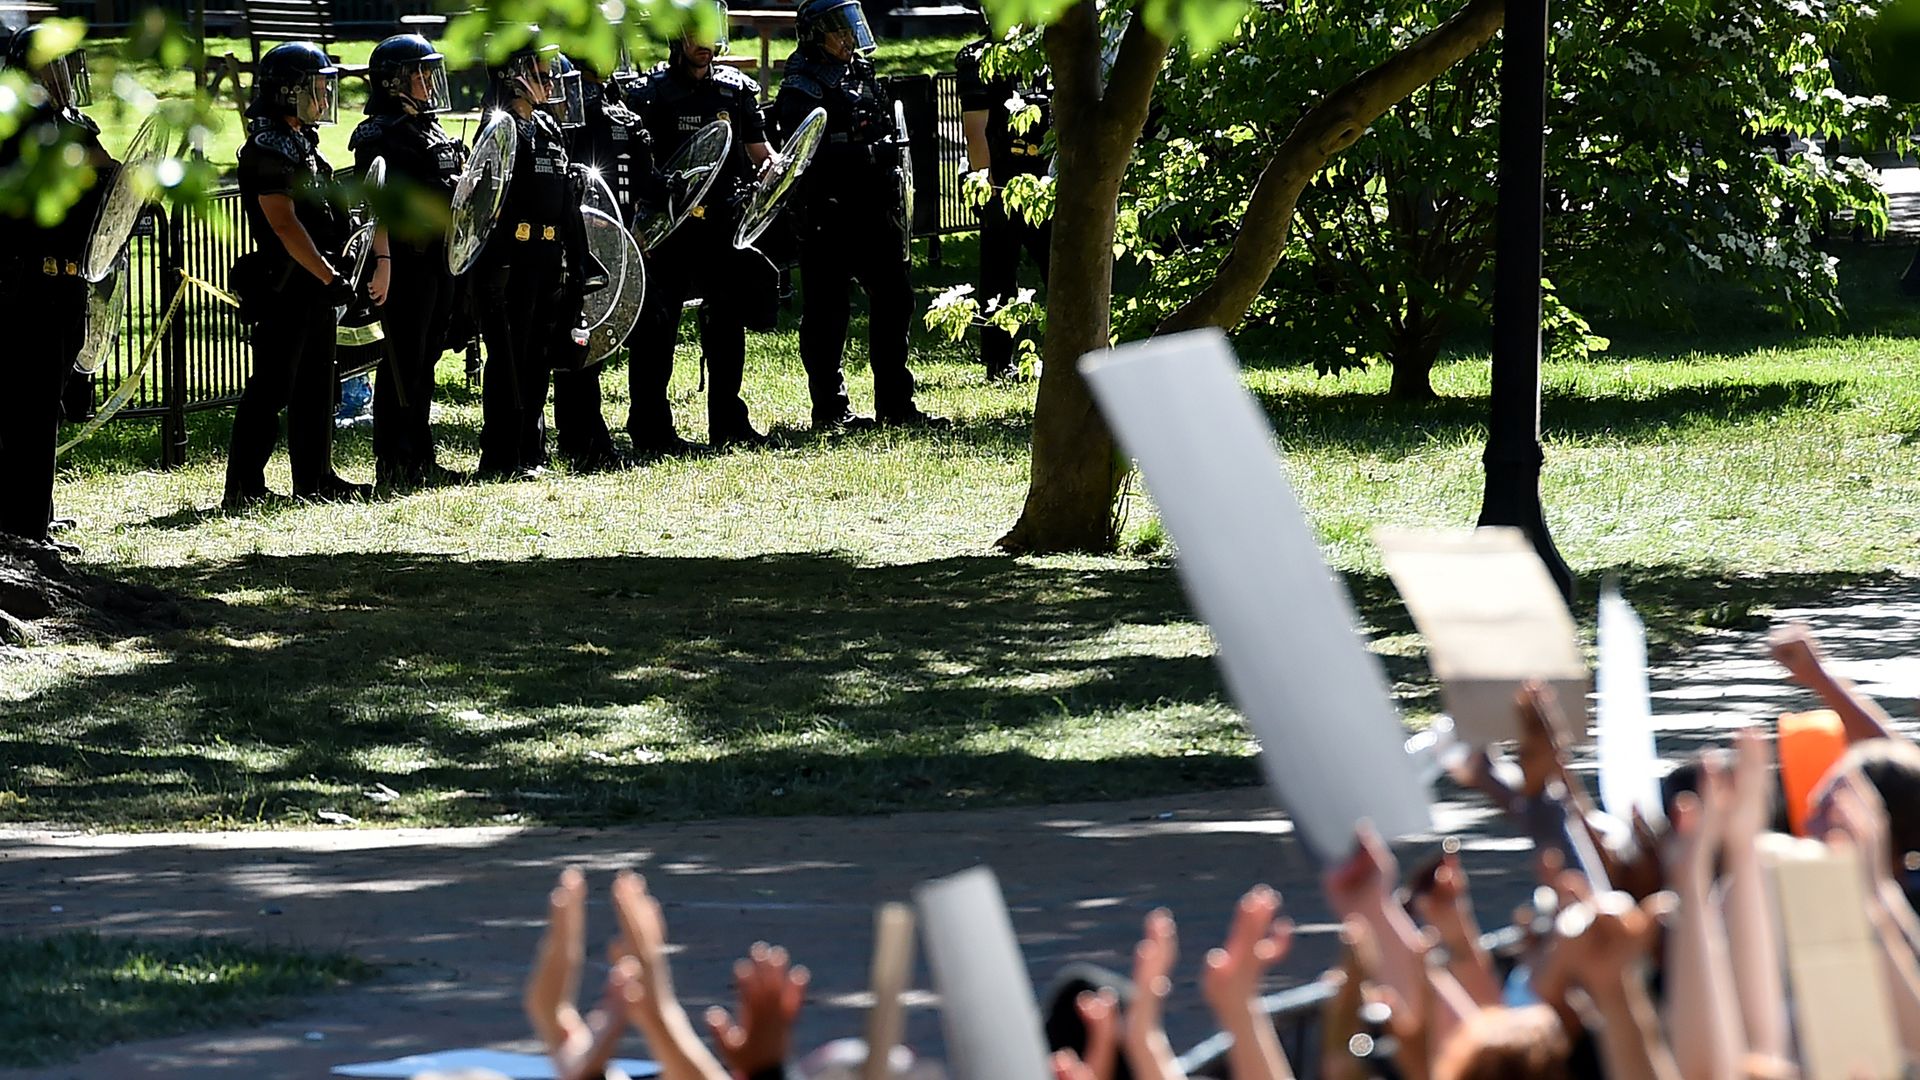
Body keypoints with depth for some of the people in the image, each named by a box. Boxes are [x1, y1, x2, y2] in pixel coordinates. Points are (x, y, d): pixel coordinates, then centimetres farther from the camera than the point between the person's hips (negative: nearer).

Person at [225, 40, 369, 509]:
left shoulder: (302, 143, 17)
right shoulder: (268, 148, -15)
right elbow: (285, 226, -21)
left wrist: (332, 275, 17)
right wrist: (330, 276, -21)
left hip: (313, 289, 10)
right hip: (284, 287, -10)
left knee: (315, 385, 13)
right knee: (271, 388, -8)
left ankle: (316, 476, 20)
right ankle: (243, 486, -6)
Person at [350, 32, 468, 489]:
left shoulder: (433, 130, 18)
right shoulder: (381, 135, -10)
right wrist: (382, 260, -25)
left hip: (438, 259, 9)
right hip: (406, 259, -9)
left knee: (424, 361, 13)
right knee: (403, 365, -6)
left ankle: (421, 460, 18)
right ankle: (393, 465, -2)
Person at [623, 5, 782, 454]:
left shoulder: (737, 89, 12)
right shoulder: (650, 92, -2)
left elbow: (759, 149, 15)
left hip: (722, 225, 5)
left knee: (728, 320, 9)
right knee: (656, 325, -4)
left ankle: (727, 423, 18)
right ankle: (649, 427, 0)